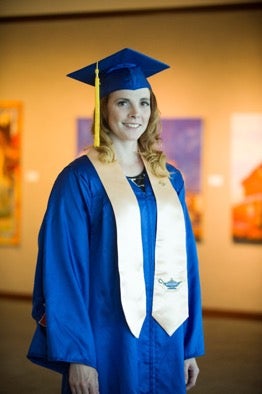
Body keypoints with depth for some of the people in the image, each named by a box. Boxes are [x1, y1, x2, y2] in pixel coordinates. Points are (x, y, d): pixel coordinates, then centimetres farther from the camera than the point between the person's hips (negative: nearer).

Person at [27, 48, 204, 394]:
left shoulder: (169, 179, 8)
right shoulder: (79, 179, -8)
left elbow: (185, 262, 9)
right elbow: (63, 269, -11)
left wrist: (191, 345, 7)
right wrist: (76, 354, -15)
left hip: (165, 341, 5)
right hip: (106, 341, -5)